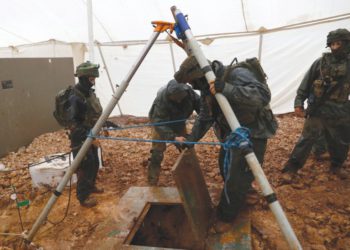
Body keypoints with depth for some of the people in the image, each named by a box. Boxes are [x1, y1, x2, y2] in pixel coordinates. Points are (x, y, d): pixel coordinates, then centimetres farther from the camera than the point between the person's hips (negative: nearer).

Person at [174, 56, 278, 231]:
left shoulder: (236, 74, -26)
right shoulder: (206, 88, 0)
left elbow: (263, 95, -38)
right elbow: (204, 118, 7)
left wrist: (227, 89, -45)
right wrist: (190, 139, -4)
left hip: (253, 133, -8)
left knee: (237, 178, -4)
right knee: (225, 167, 21)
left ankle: (226, 217, 18)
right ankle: (243, 196, 48)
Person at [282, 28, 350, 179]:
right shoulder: (321, 62, -3)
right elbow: (306, 83, 0)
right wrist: (299, 101, -6)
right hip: (318, 110, -2)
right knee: (307, 139, -2)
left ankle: (336, 166, 39)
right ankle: (292, 166, 8)